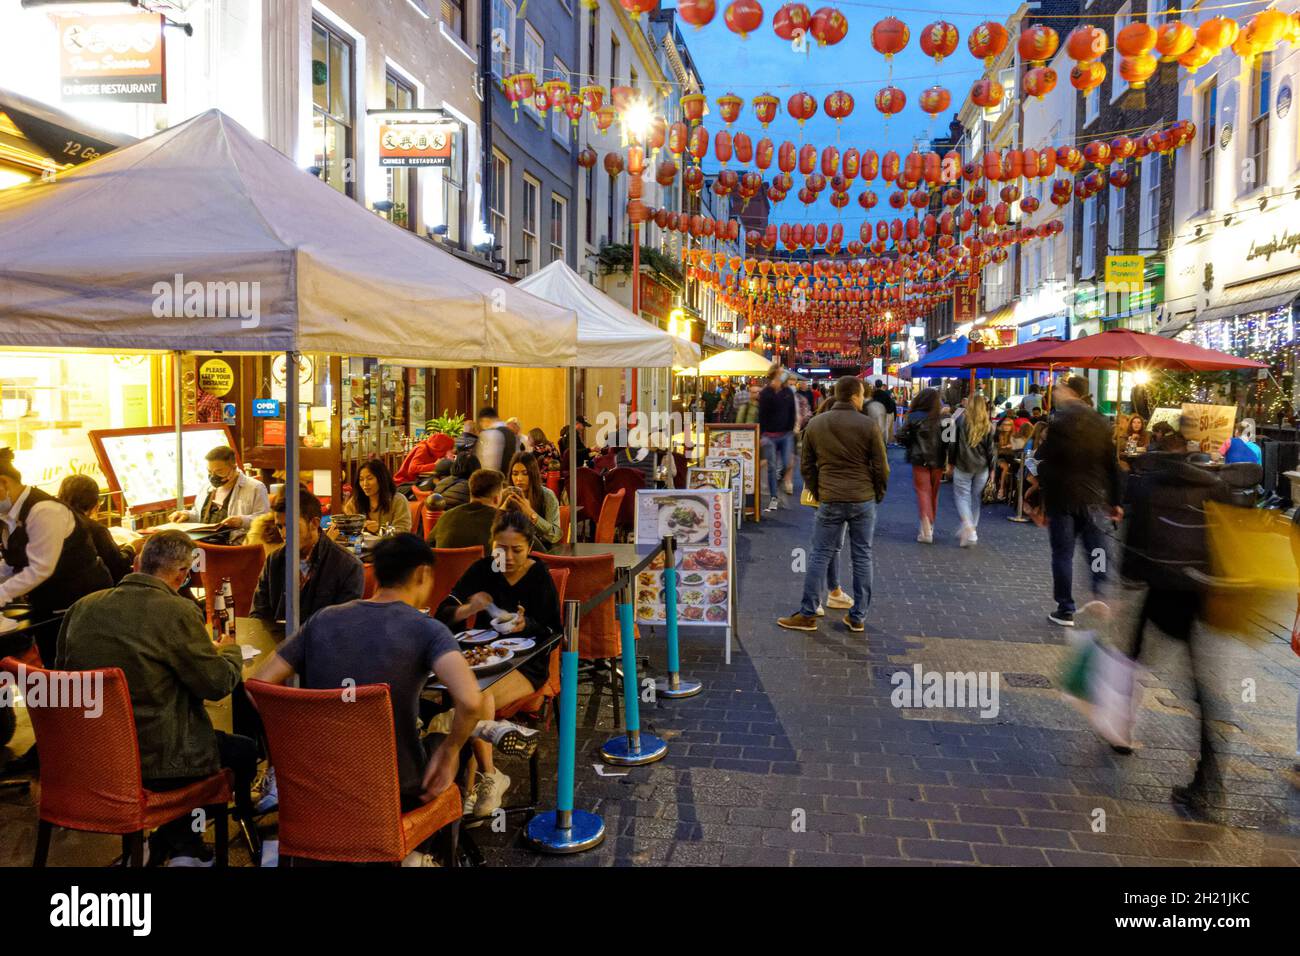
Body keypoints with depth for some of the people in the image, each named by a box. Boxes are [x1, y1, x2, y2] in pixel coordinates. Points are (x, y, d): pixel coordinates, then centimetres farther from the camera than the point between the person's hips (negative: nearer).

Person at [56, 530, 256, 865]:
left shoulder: (82, 607, -1)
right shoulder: (177, 612, -19)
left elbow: (63, 672, 13)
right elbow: (217, 682, -12)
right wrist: (229, 650, 10)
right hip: (152, 760, -7)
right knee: (245, 750, 15)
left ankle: (183, 845, 29)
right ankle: (181, 845, 23)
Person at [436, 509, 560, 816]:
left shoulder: (540, 577, -3)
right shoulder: (482, 570, 2)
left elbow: (553, 633, -3)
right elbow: (443, 615, -1)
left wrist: (526, 626, -24)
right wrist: (469, 609, -24)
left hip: (527, 664, -2)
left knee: (475, 695, -31)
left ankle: (472, 783, -18)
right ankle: (488, 775, -20)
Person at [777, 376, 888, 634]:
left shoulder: (815, 424, 4)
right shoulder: (868, 426, -5)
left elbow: (807, 466, 9)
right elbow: (881, 467, -2)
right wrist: (879, 495, 13)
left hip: (830, 500, 1)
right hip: (863, 500, -1)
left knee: (820, 556, 7)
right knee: (862, 558, 8)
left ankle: (807, 614, 8)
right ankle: (858, 617, 14)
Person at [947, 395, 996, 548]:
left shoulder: (961, 421, -6)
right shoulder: (988, 426, -1)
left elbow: (953, 444, -3)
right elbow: (991, 450, 2)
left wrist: (951, 463, 8)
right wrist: (992, 469, 11)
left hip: (963, 466, -2)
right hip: (981, 467, 2)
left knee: (962, 496, 3)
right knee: (976, 498, 13)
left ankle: (968, 526, -19)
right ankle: (971, 532, 19)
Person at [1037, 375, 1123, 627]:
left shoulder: (1059, 424, -9)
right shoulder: (1102, 424, 5)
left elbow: (1046, 464, -8)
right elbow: (1113, 466, 8)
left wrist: (1041, 500, -2)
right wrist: (1114, 501, 13)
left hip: (1062, 498, -3)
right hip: (1094, 499, 4)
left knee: (1063, 554, 3)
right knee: (1097, 551, 9)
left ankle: (1066, 610, 7)